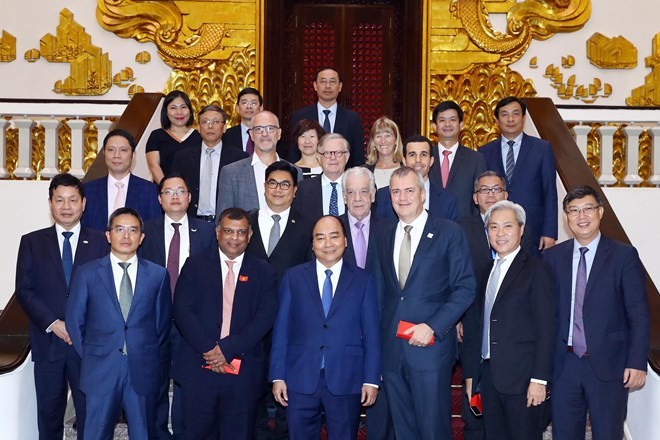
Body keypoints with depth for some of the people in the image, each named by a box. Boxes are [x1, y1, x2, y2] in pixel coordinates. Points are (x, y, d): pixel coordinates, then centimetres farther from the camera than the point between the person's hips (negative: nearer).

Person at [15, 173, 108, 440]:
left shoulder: (99, 242, 5)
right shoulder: (32, 242, 7)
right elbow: (24, 290, 1)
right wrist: (53, 324, -11)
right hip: (48, 342, 1)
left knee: (90, 414, 2)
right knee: (49, 413, 9)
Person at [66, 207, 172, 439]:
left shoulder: (158, 275, 4)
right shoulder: (86, 273, 1)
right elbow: (75, 320, 6)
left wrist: (151, 354, 10)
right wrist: (90, 356, 6)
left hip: (143, 370, 1)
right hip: (101, 369, -1)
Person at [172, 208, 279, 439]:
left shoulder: (264, 272, 7)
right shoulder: (195, 265, 7)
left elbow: (265, 317, -4)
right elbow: (182, 310, -2)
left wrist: (228, 348, -14)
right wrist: (208, 349, -13)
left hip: (244, 373, 0)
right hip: (199, 369, 0)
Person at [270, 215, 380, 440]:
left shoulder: (363, 280, 5)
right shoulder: (293, 277, 6)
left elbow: (371, 333, 3)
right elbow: (281, 330, 4)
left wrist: (371, 379, -2)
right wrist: (278, 376, -1)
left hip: (346, 381, 0)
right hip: (300, 380, 1)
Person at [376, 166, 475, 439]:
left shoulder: (449, 233, -2)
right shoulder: (385, 237, 13)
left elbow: (465, 288, -7)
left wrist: (432, 327, -16)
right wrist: (379, 339, 7)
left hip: (430, 346, -4)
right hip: (391, 351, 5)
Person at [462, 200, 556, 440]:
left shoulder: (537, 270, -5)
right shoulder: (486, 271, 14)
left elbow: (546, 329, -10)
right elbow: (475, 326, 13)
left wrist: (539, 379, -15)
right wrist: (470, 374, 10)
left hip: (522, 378, -6)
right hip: (488, 375, 6)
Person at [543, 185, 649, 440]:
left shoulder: (624, 256, -2)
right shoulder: (552, 257, 5)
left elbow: (639, 314, -4)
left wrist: (637, 362, -10)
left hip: (608, 365, -2)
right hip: (564, 364, 3)